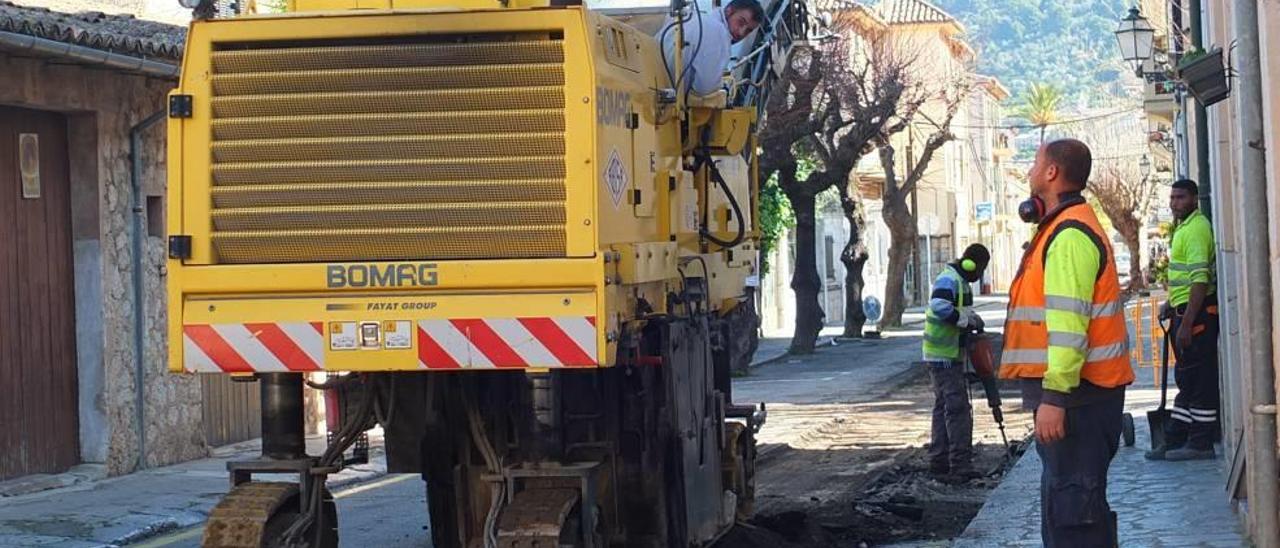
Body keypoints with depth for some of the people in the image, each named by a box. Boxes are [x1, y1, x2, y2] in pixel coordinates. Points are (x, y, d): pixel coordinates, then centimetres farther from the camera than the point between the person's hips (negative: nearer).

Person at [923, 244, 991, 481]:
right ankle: (960, 466, -12)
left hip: (951, 355, 11)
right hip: (944, 356, -11)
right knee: (958, 409, -11)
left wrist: (972, 319, 8)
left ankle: (939, 462, 19)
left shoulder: (960, 282, 17)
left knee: (944, 407, 14)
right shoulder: (948, 279, -16)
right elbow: (939, 306, -32)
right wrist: (968, 320, -23)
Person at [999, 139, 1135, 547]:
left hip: (1074, 392, -11)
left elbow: (1069, 324, -23)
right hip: (1077, 391, 11)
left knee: (1070, 503, -11)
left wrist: (1054, 397, -26)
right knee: (1065, 498, 16)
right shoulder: (1065, 227, 19)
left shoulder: (1069, 234, -16)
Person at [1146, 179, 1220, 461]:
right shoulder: (1183, 227, 16)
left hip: (1198, 311, -11)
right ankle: (1176, 440, 20)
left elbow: (1200, 279, -24)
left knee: (1198, 377, -5)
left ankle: (1201, 443, 1)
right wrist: (1172, 303, 25)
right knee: (1185, 378, 14)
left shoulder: (1197, 228, -17)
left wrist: (1187, 323, -26)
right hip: (1185, 310, 11)